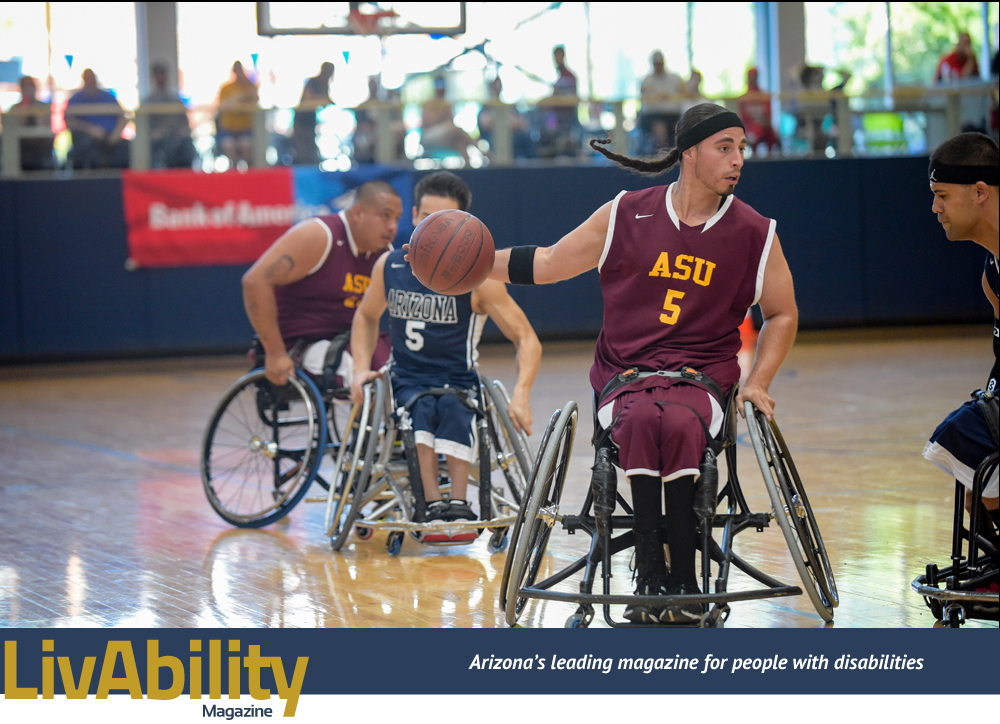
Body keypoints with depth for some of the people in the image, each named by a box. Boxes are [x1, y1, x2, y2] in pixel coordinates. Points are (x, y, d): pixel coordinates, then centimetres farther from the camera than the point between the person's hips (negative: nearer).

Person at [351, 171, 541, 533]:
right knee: (422, 408, -35)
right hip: (406, 383, 2)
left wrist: (521, 394, -26)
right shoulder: (390, 266, 2)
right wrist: (362, 369, 5)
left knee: (451, 408, -38)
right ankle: (433, 504, -44)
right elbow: (366, 316, 22)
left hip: (458, 384, -2)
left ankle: (458, 503, -41)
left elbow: (527, 340, -9)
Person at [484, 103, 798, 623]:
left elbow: (782, 314, 17)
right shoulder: (628, 215, 3)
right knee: (642, 420, -36)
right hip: (625, 378, 0)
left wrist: (757, 383, 4)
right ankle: (650, 572, -33)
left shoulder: (754, 234, 4)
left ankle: (682, 580, -29)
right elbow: (549, 264, 13)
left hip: (702, 380, 0)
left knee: (679, 424, -35)